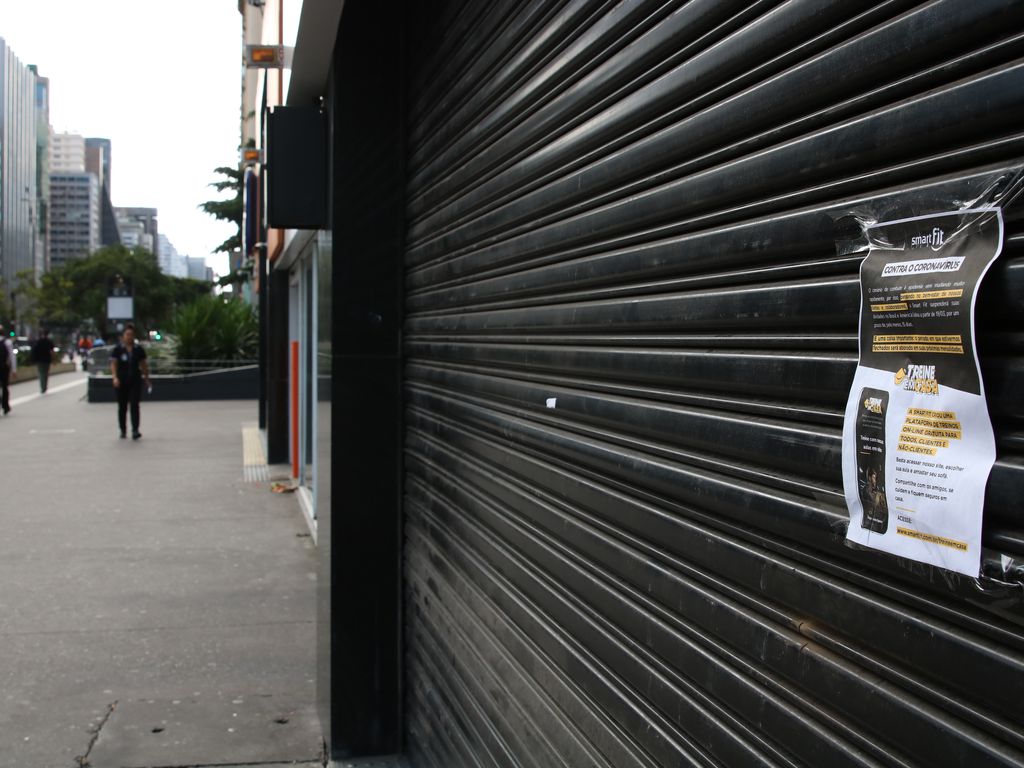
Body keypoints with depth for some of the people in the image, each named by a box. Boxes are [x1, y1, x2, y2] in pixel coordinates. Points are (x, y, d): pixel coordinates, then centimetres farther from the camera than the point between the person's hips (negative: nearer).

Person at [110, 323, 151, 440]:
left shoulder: (139, 349, 4)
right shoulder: (118, 349, -2)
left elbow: (143, 365, 10)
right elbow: (113, 364, -5)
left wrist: (146, 379, 11)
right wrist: (115, 377, -19)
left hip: (135, 380, 0)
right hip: (122, 381, 0)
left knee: (134, 405, -9)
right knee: (122, 407, 9)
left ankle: (135, 430, -13)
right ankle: (122, 431, 21)